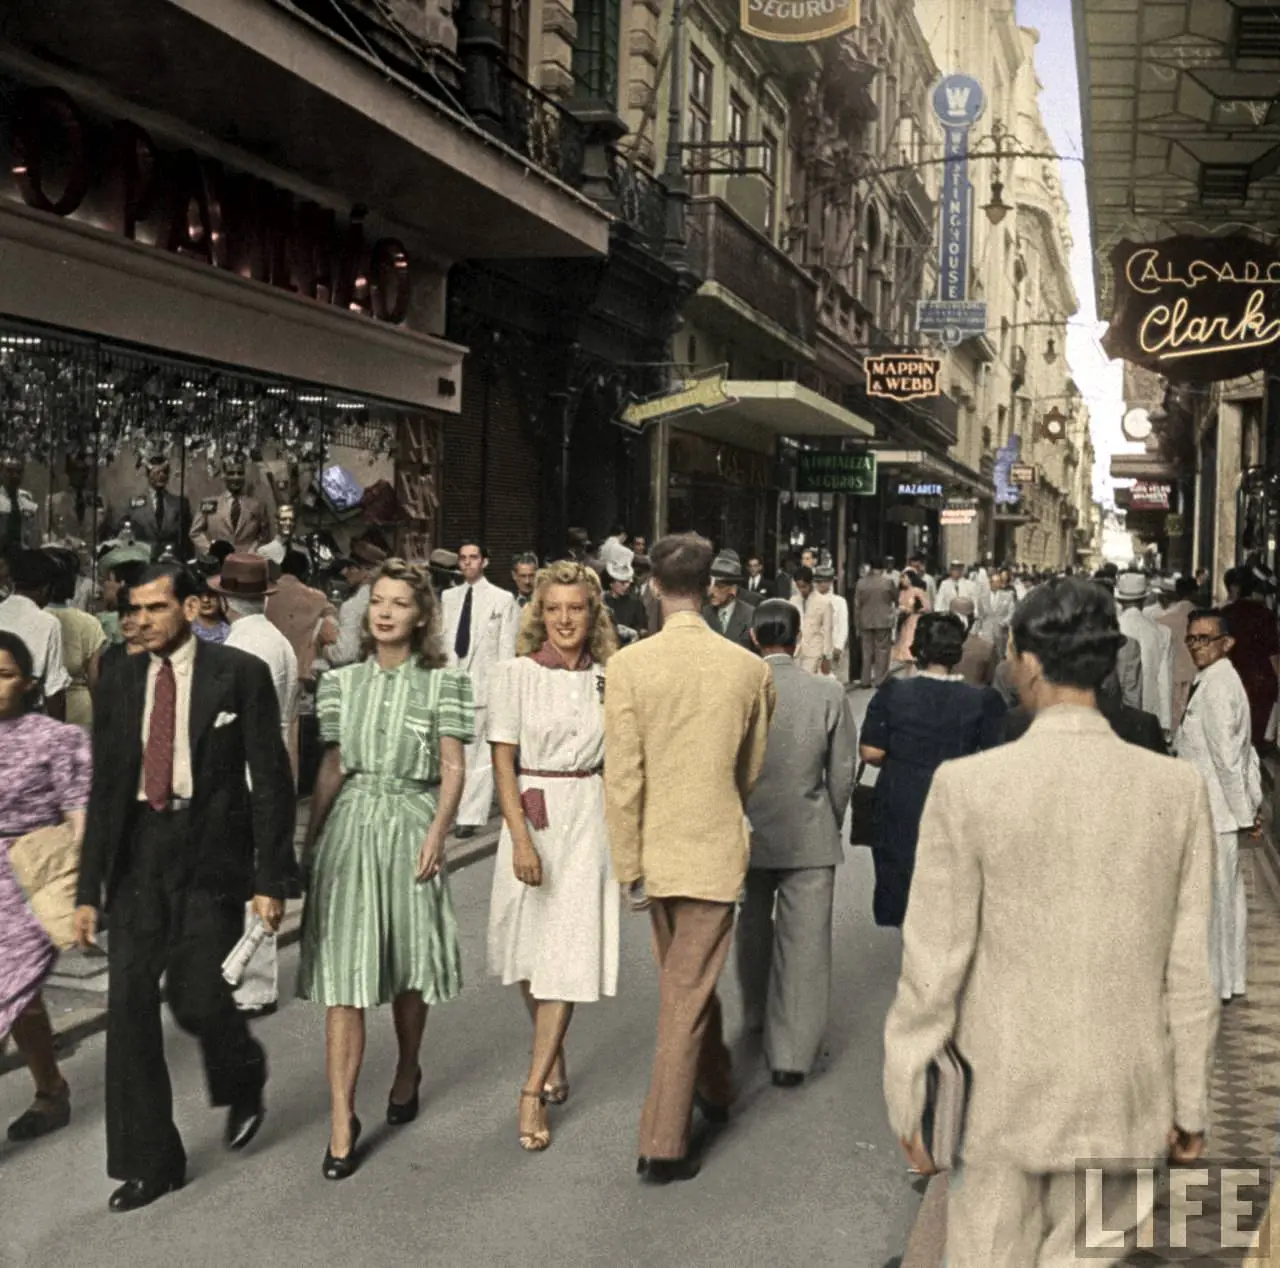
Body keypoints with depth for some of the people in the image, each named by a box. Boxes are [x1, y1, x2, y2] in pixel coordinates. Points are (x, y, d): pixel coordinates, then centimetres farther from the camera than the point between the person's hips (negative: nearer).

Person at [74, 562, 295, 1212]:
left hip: (211, 852, -4)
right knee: (129, 1002, 2)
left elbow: (270, 780, -4)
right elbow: (103, 790, 11)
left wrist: (271, 879, -9)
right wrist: (89, 889, 7)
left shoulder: (240, 674, -4)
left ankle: (243, 1079, 29)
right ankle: (149, 1162, 17)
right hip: (138, 851, 4)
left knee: (197, 999, -8)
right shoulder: (119, 683, 8)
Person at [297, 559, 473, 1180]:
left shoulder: (443, 683, 0)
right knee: (342, 977, -5)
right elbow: (332, 767, 11)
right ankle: (342, 1123, -1)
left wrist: (436, 836, -13)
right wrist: (311, 837, 8)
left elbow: (452, 769, -2)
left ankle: (407, 1076, 38)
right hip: (349, 829, 2)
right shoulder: (343, 681, 8)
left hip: (410, 827, -1)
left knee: (407, 968, 12)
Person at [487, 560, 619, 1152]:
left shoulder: (607, 679, 4)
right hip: (531, 817, -1)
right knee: (530, 947, 11)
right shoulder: (516, 673, -4)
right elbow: (502, 764, -6)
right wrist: (521, 838, -15)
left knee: (570, 953, -4)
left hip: (588, 818, 1)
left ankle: (533, 1091, 2)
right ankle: (552, 1054, 35)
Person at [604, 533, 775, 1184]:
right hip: (716, 849, -1)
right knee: (687, 994, 5)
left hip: (657, 849, 1)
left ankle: (715, 1087, 44)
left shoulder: (629, 664, -12)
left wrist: (628, 867, -4)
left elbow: (622, 776, -12)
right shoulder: (749, 668, -7)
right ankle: (662, 1145, 9)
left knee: (684, 981, 22)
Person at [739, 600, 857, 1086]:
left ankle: (758, 1013, 43)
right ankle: (792, 1054, 4)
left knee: (754, 928, 23)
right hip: (810, 837, -1)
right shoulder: (830, 695, -11)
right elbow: (842, 772, -4)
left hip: (748, 832, 2)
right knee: (805, 942, 3)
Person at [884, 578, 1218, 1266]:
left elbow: (934, 963, -9)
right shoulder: (1178, 790, -6)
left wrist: (907, 1097, 1)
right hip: (1125, 1103, 3)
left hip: (1002, 1095, -2)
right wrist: (1190, 1104, 10)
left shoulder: (969, 784, -13)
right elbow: (1191, 969, -1)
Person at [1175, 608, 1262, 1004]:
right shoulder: (1219, 680, 10)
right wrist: (1248, 804, 14)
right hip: (1217, 808, 10)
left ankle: (1216, 984, 14)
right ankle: (1227, 979, 30)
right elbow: (1241, 750, 14)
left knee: (1210, 896, 2)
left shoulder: (1216, 687, -20)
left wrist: (1244, 811, -15)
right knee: (1226, 894, 18)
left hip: (1213, 811, -10)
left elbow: (1227, 755, -20)